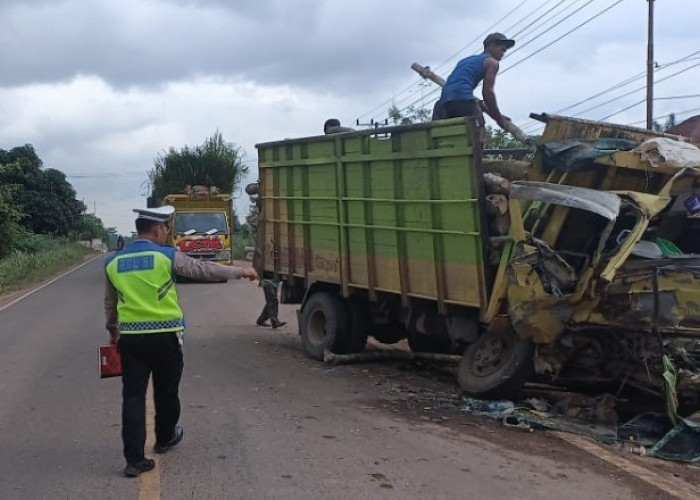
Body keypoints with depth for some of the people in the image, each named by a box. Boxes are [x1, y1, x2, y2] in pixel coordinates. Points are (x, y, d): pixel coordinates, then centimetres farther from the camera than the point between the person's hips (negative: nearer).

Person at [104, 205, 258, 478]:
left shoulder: (113, 262, 6)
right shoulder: (167, 256, -8)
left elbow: (110, 302, 19)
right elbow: (205, 269, -2)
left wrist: (113, 329, 35)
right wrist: (241, 271, 11)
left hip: (130, 337, 3)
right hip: (164, 336, -3)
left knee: (133, 396, 3)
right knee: (166, 390, 18)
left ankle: (134, 459, -1)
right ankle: (165, 438, 39)